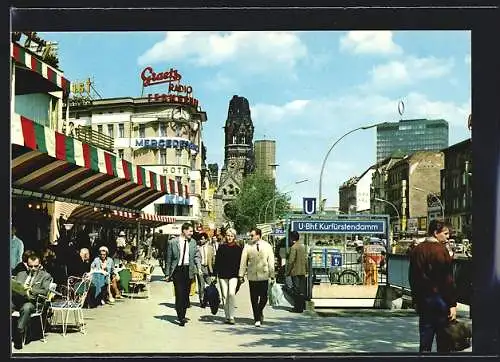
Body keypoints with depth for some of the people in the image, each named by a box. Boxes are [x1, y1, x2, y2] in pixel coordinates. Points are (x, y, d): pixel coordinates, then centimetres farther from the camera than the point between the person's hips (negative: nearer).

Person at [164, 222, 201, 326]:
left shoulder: (193, 242, 8)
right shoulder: (173, 242, -2)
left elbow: (197, 255, 12)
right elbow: (168, 259, 2)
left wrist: (198, 266, -6)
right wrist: (167, 274, 1)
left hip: (189, 270, 3)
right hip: (177, 270, -3)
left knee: (186, 294, 8)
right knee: (179, 294, -9)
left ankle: (182, 315, 22)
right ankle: (181, 317, -6)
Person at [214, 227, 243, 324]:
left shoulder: (238, 248, 5)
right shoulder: (222, 247, 7)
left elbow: (241, 262, 7)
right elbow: (217, 261, 8)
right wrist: (216, 273, 2)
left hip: (233, 275, -2)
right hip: (223, 275, 2)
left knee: (232, 293, -18)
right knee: (224, 296, 5)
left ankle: (231, 317, -14)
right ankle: (227, 316, 14)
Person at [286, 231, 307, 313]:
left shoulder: (294, 247, -14)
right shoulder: (303, 246, 10)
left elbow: (291, 261, -16)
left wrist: (288, 271, -9)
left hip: (295, 272, -7)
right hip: (302, 271, 7)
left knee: (297, 290, -3)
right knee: (302, 290, 12)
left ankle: (298, 308, -1)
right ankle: (302, 306, 18)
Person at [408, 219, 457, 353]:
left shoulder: (416, 250, 7)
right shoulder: (441, 250, -13)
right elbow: (448, 280, -15)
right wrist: (452, 304, -12)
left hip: (422, 300, 6)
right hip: (440, 298, -6)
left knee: (425, 342, 8)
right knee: (443, 342, 5)